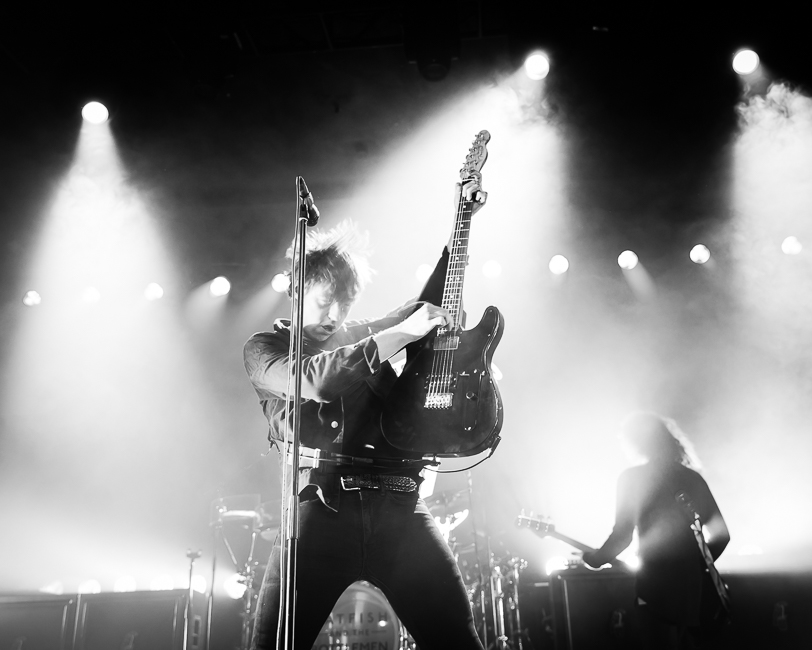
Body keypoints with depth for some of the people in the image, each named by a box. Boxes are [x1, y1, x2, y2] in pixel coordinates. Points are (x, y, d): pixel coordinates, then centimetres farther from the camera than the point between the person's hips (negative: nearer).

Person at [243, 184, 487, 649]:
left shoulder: (365, 334, 23)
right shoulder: (265, 348, 11)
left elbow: (431, 305, 32)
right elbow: (313, 379, -11)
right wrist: (402, 333, -10)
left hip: (399, 508, 4)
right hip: (323, 510, -3)